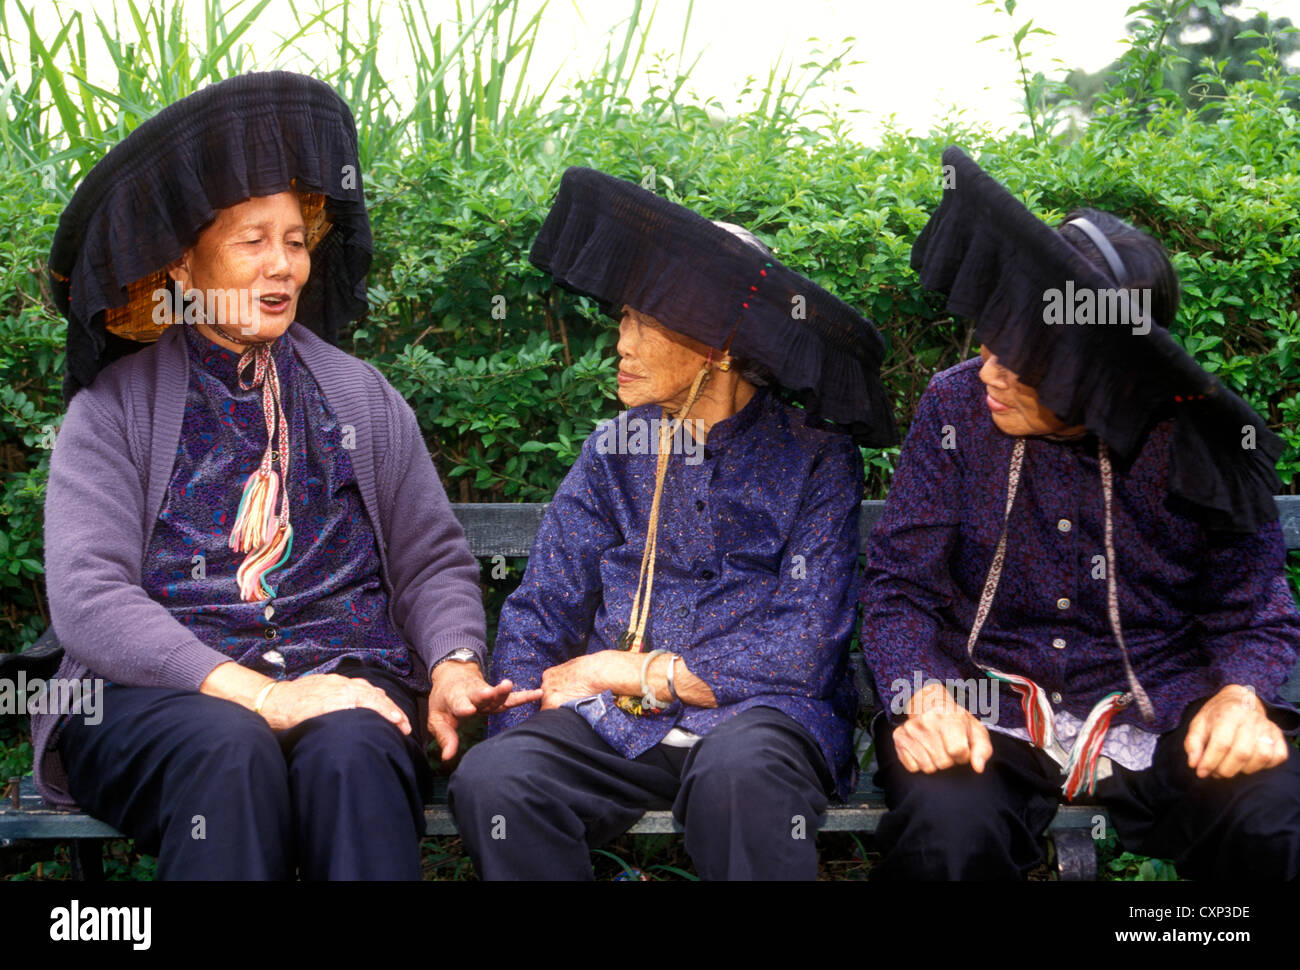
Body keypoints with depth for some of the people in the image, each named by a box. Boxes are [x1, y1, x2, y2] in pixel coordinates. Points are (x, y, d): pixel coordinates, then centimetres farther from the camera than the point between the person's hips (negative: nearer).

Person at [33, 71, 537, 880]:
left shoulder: (362, 397, 18)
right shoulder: (114, 409, 8)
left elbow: (433, 560, 18)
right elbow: (88, 599, -5)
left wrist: (456, 664, -6)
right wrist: (257, 694, -19)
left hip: (342, 686, 2)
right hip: (154, 698, -1)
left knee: (350, 753, -33)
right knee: (232, 751, -35)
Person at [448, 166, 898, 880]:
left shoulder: (815, 458, 3)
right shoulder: (613, 452, 14)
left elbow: (803, 650, -5)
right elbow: (539, 614, 10)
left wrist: (641, 672, -4)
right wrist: (515, 736, -9)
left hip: (755, 709, -3)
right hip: (613, 717, 3)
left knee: (739, 771, -39)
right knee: (490, 777, -28)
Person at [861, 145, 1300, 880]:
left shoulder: (1198, 439, -5)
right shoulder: (956, 405, -3)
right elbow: (900, 586, -1)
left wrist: (1241, 693, -19)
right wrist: (924, 695, -21)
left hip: (1160, 709, 1)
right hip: (990, 703, 0)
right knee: (946, 825, -35)